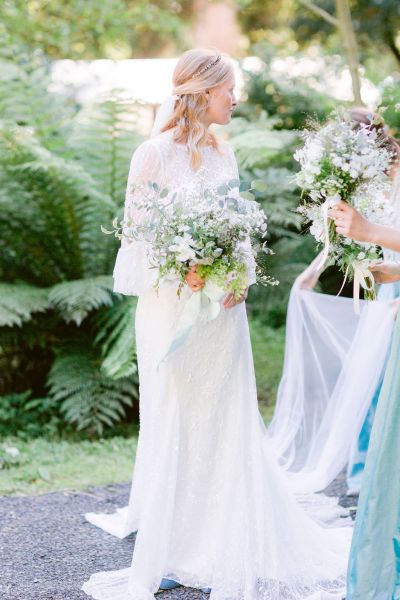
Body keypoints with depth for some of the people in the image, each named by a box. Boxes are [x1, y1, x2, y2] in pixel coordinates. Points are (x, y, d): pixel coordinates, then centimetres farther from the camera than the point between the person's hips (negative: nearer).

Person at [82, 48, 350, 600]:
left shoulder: (223, 154, 10)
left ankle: (224, 548, 20)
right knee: (172, 429, 2)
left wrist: (238, 279, -4)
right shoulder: (154, 154, -8)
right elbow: (136, 235, -7)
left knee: (228, 425, 8)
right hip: (172, 307, -5)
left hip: (221, 311, 5)